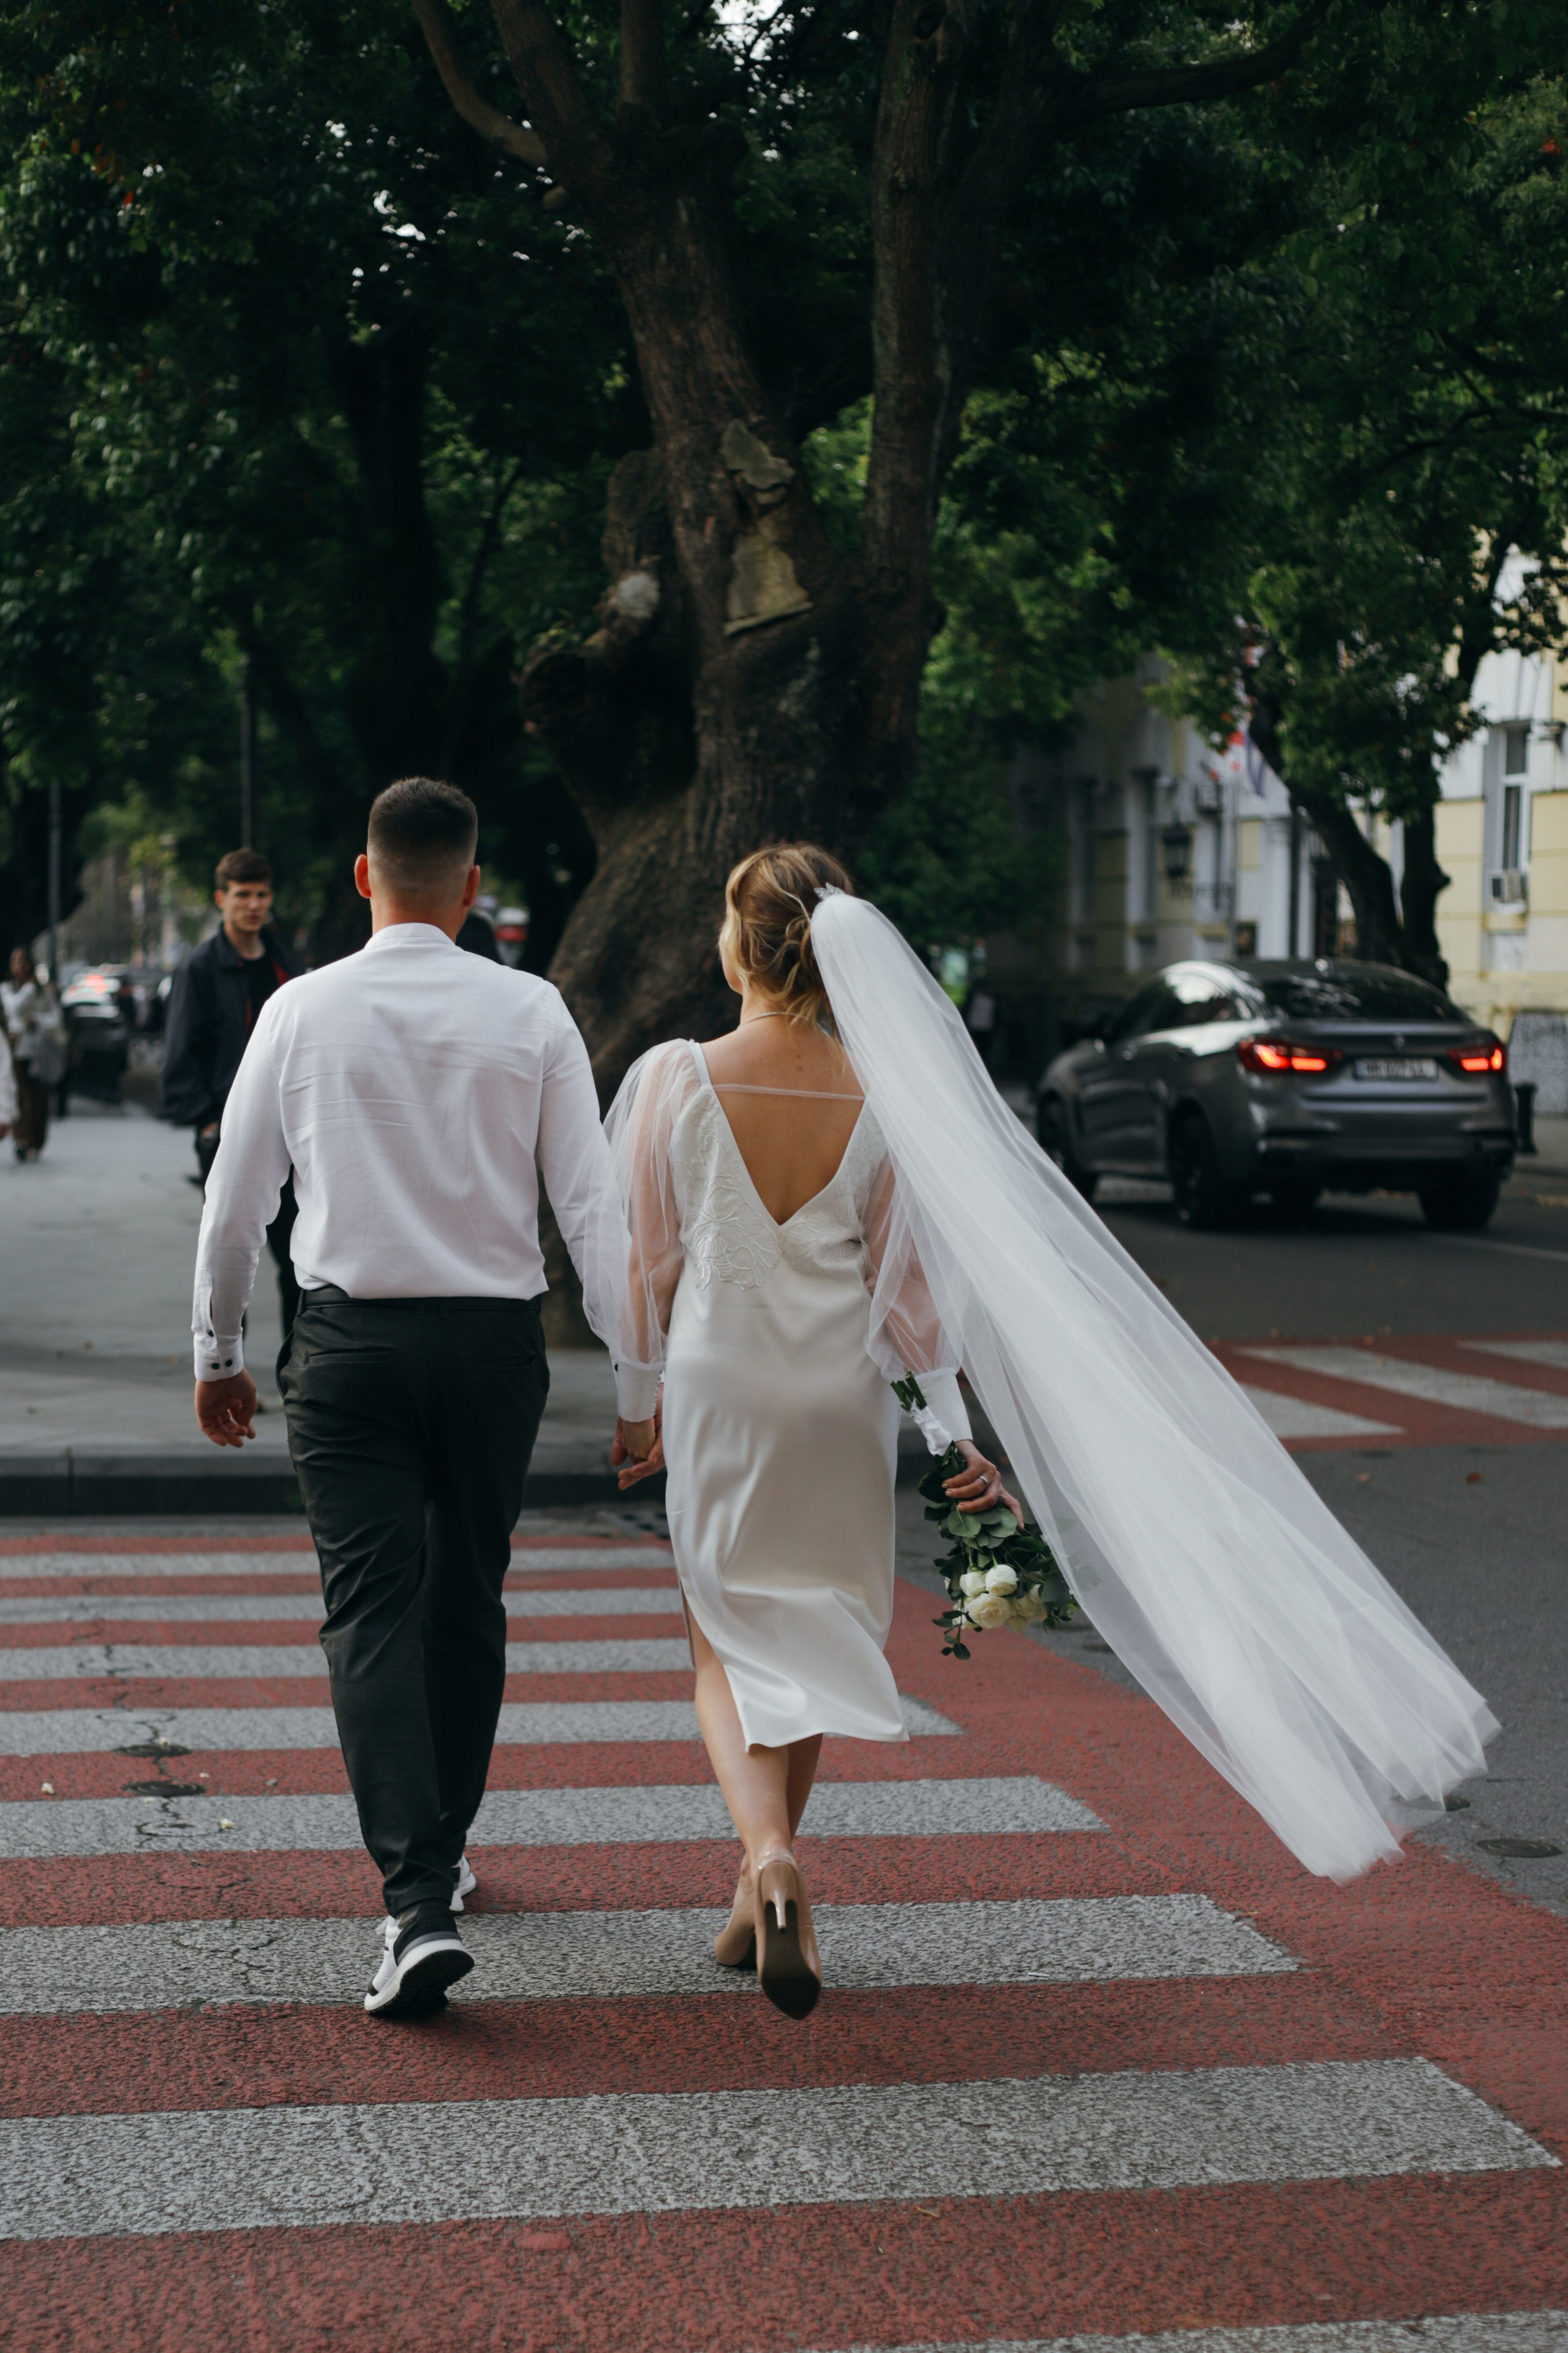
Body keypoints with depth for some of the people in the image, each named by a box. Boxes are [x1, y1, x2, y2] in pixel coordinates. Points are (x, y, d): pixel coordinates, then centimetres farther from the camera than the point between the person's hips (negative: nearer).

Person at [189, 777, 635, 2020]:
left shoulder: (301, 1011, -2)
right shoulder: (531, 1011, -3)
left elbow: (235, 1201, 3)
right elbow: (591, 1199, -5)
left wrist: (219, 1353, 16)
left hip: (349, 1342, -1)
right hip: (494, 1340, 1)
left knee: (374, 1614, -4)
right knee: (468, 1603, 18)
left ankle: (418, 1905, -17)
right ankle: (442, 1851, 33)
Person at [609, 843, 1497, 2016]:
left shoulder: (676, 1081, -13)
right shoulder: (879, 1100, -8)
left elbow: (652, 1264, -6)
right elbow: (904, 1284, -6)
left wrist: (641, 1400, 7)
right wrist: (955, 1427, 1)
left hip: (717, 1390, -2)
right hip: (837, 1398, 2)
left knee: (730, 1642, 8)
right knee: (811, 1634, 19)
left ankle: (769, 1853, -19)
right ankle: (758, 1900, 30)